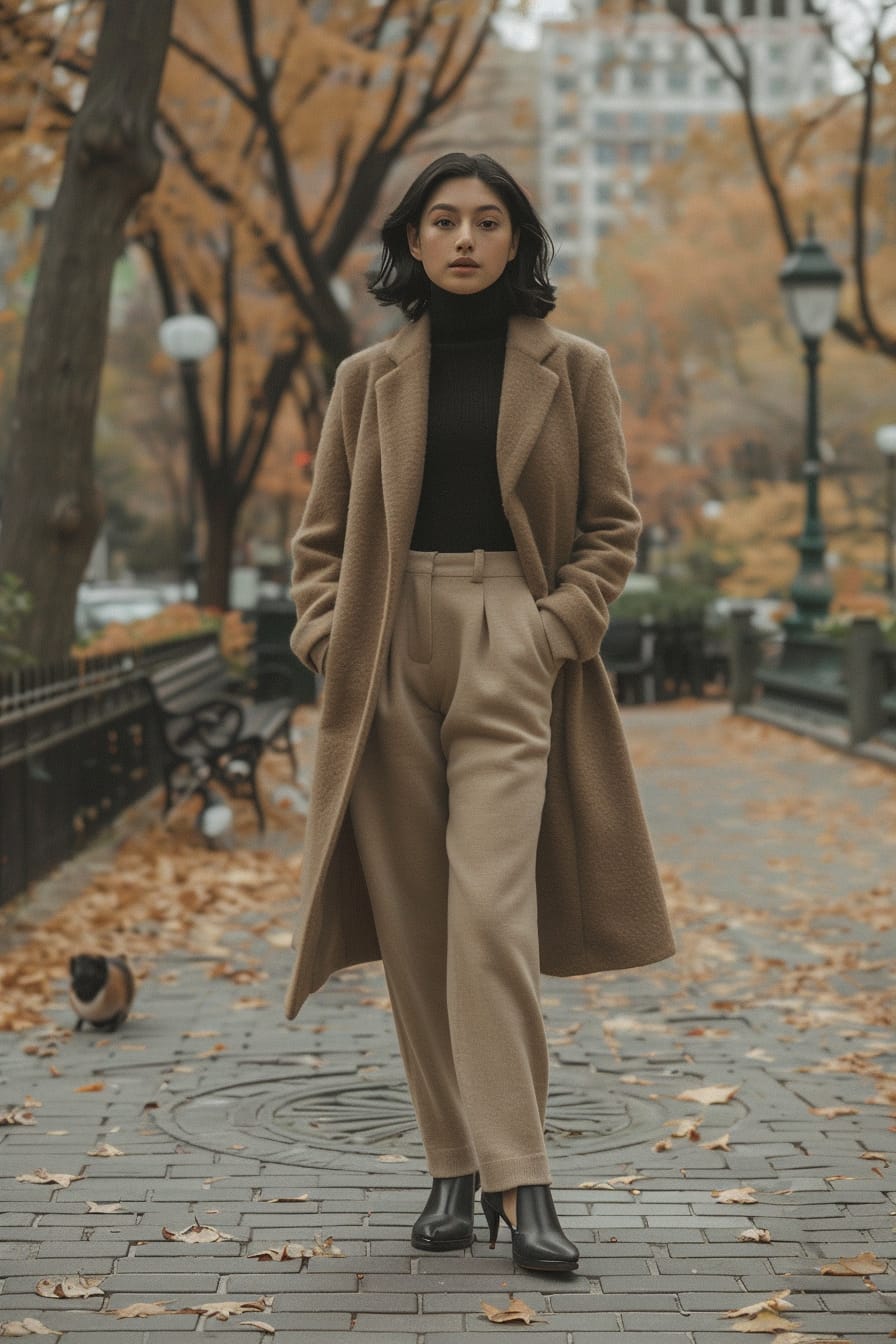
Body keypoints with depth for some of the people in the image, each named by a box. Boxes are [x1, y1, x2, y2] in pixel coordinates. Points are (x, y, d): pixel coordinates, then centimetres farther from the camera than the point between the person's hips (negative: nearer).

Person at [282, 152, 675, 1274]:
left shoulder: (571, 370, 8)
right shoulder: (369, 379, 12)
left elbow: (613, 526, 7)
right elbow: (320, 534, 14)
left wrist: (556, 627, -7)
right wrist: (329, 637, -2)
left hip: (511, 658, -2)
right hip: (390, 660, 3)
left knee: (492, 909, -15)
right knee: (415, 925, 2)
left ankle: (520, 1181, -13)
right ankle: (454, 1169, 11)